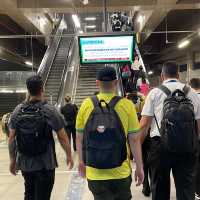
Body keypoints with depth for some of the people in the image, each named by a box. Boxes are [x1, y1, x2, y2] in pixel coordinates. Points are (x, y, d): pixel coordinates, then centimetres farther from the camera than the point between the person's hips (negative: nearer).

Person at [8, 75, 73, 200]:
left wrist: (13, 160, 12)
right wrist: (69, 155, 3)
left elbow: (11, 138, 0)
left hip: (25, 163, 4)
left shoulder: (18, 110, -5)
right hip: (45, 164, -4)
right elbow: (62, 137, -11)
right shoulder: (49, 111, -15)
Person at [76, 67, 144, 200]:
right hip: (120, 173, -1)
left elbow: (79, 138, 2)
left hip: (95, 173, 1)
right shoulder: (126, 105, -11)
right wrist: (139, 167, 2)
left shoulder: (86, 105, -5)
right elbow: (134, 140, -9)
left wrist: (81, 161, 16)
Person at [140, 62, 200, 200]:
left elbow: (144, 124, -5)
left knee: (160, 188, 15)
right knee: (186, 188, 11)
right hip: (188, 147, 2)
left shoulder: (155, 93, 0)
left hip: (161, 145, -1)